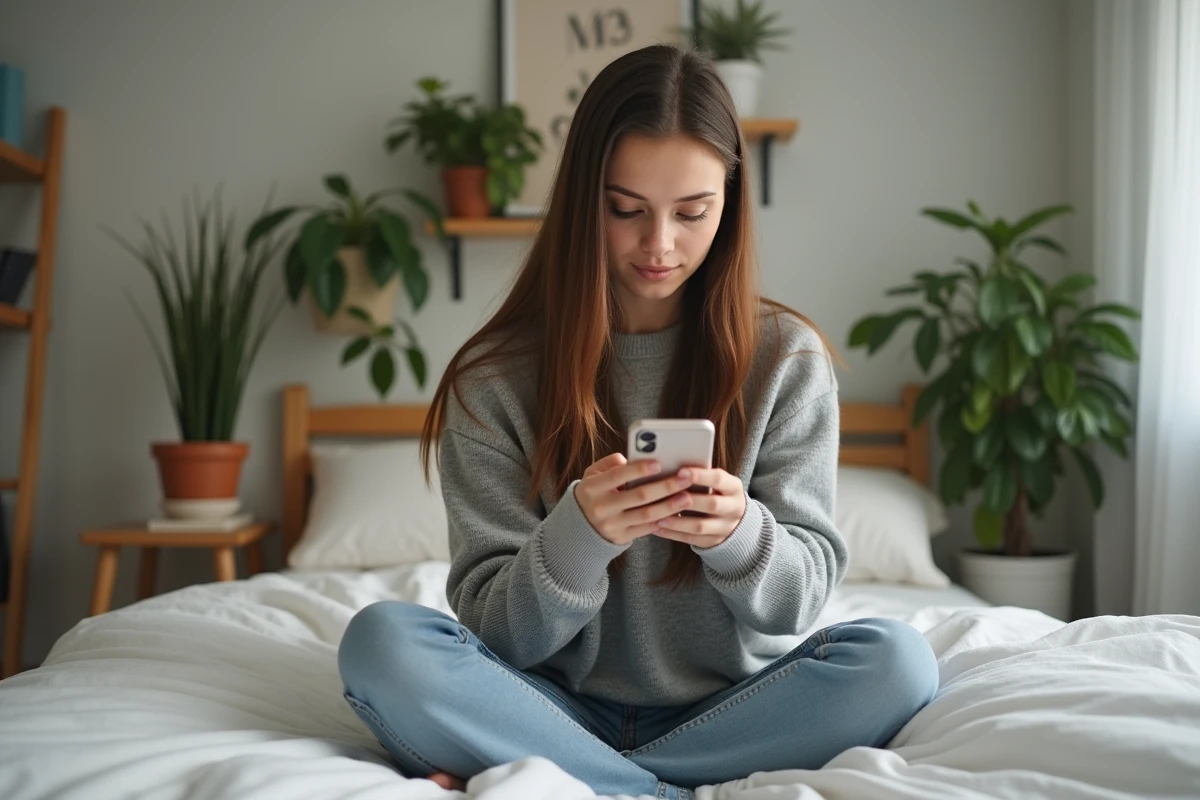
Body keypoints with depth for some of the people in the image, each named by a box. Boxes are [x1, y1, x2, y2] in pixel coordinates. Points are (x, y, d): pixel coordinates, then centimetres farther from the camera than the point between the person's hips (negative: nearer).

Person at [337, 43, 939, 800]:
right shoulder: (495, 377, -5)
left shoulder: (786, 358, -2)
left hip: (731, 709, 2)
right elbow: (499, 631, -6)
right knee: (382, 641, -25)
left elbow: (804, 591, -3)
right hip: (565, 709, -1)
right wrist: (580, 537, -28)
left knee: (896, 658, -28)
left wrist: (739, 534, -26)